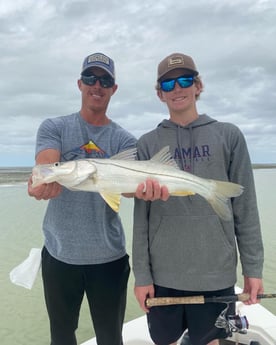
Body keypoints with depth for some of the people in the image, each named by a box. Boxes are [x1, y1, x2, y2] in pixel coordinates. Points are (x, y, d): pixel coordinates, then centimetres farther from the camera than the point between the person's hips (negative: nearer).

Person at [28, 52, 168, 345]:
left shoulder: (123, 140, 0)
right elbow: (45, 168, -18)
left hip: (109, 257, 0)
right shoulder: (53, 128, 0)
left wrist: (143, 187, -41)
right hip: (59, 254, 1)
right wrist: (44, 183, -42)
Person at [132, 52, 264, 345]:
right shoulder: (147, 144, 2)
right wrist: (141, 273, -2)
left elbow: (245, 207, 1)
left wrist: (253, 267, -1)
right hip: (163, 273, 1)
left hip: (216, 273, 0)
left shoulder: (228, 135, 2)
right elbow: (141, 214, 0)